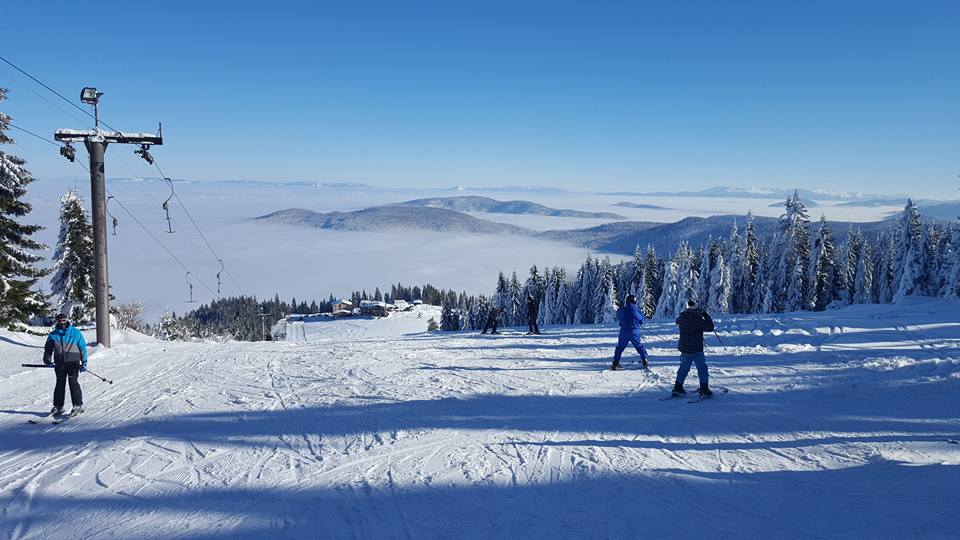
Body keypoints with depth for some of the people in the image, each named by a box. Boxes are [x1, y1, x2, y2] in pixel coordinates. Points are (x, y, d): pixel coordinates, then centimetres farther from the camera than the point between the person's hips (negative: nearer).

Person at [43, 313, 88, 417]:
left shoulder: (75, 332, 5)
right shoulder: (53, 335, 10)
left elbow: (82, 347, 7)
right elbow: (48, 348, 17)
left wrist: (84, 362, 3)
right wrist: (47, 360, -1)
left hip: (73, 361, -3)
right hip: (60, 363, 3)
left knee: (73, 382, -11)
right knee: (60, 384, 7)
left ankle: (78, 405, -10)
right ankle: (58, 406, 16)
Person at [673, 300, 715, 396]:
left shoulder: (682, 317, -1)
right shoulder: (698, 319, -19)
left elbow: (677, 321, 23)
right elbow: (710, 328, -13)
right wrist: (706, 315, -3)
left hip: (684, 348, 6)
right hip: (696, 349, -6)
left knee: (684, 367, 18)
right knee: (702, 368, 6)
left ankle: (677, 387, 20)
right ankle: (704, 389, 4)